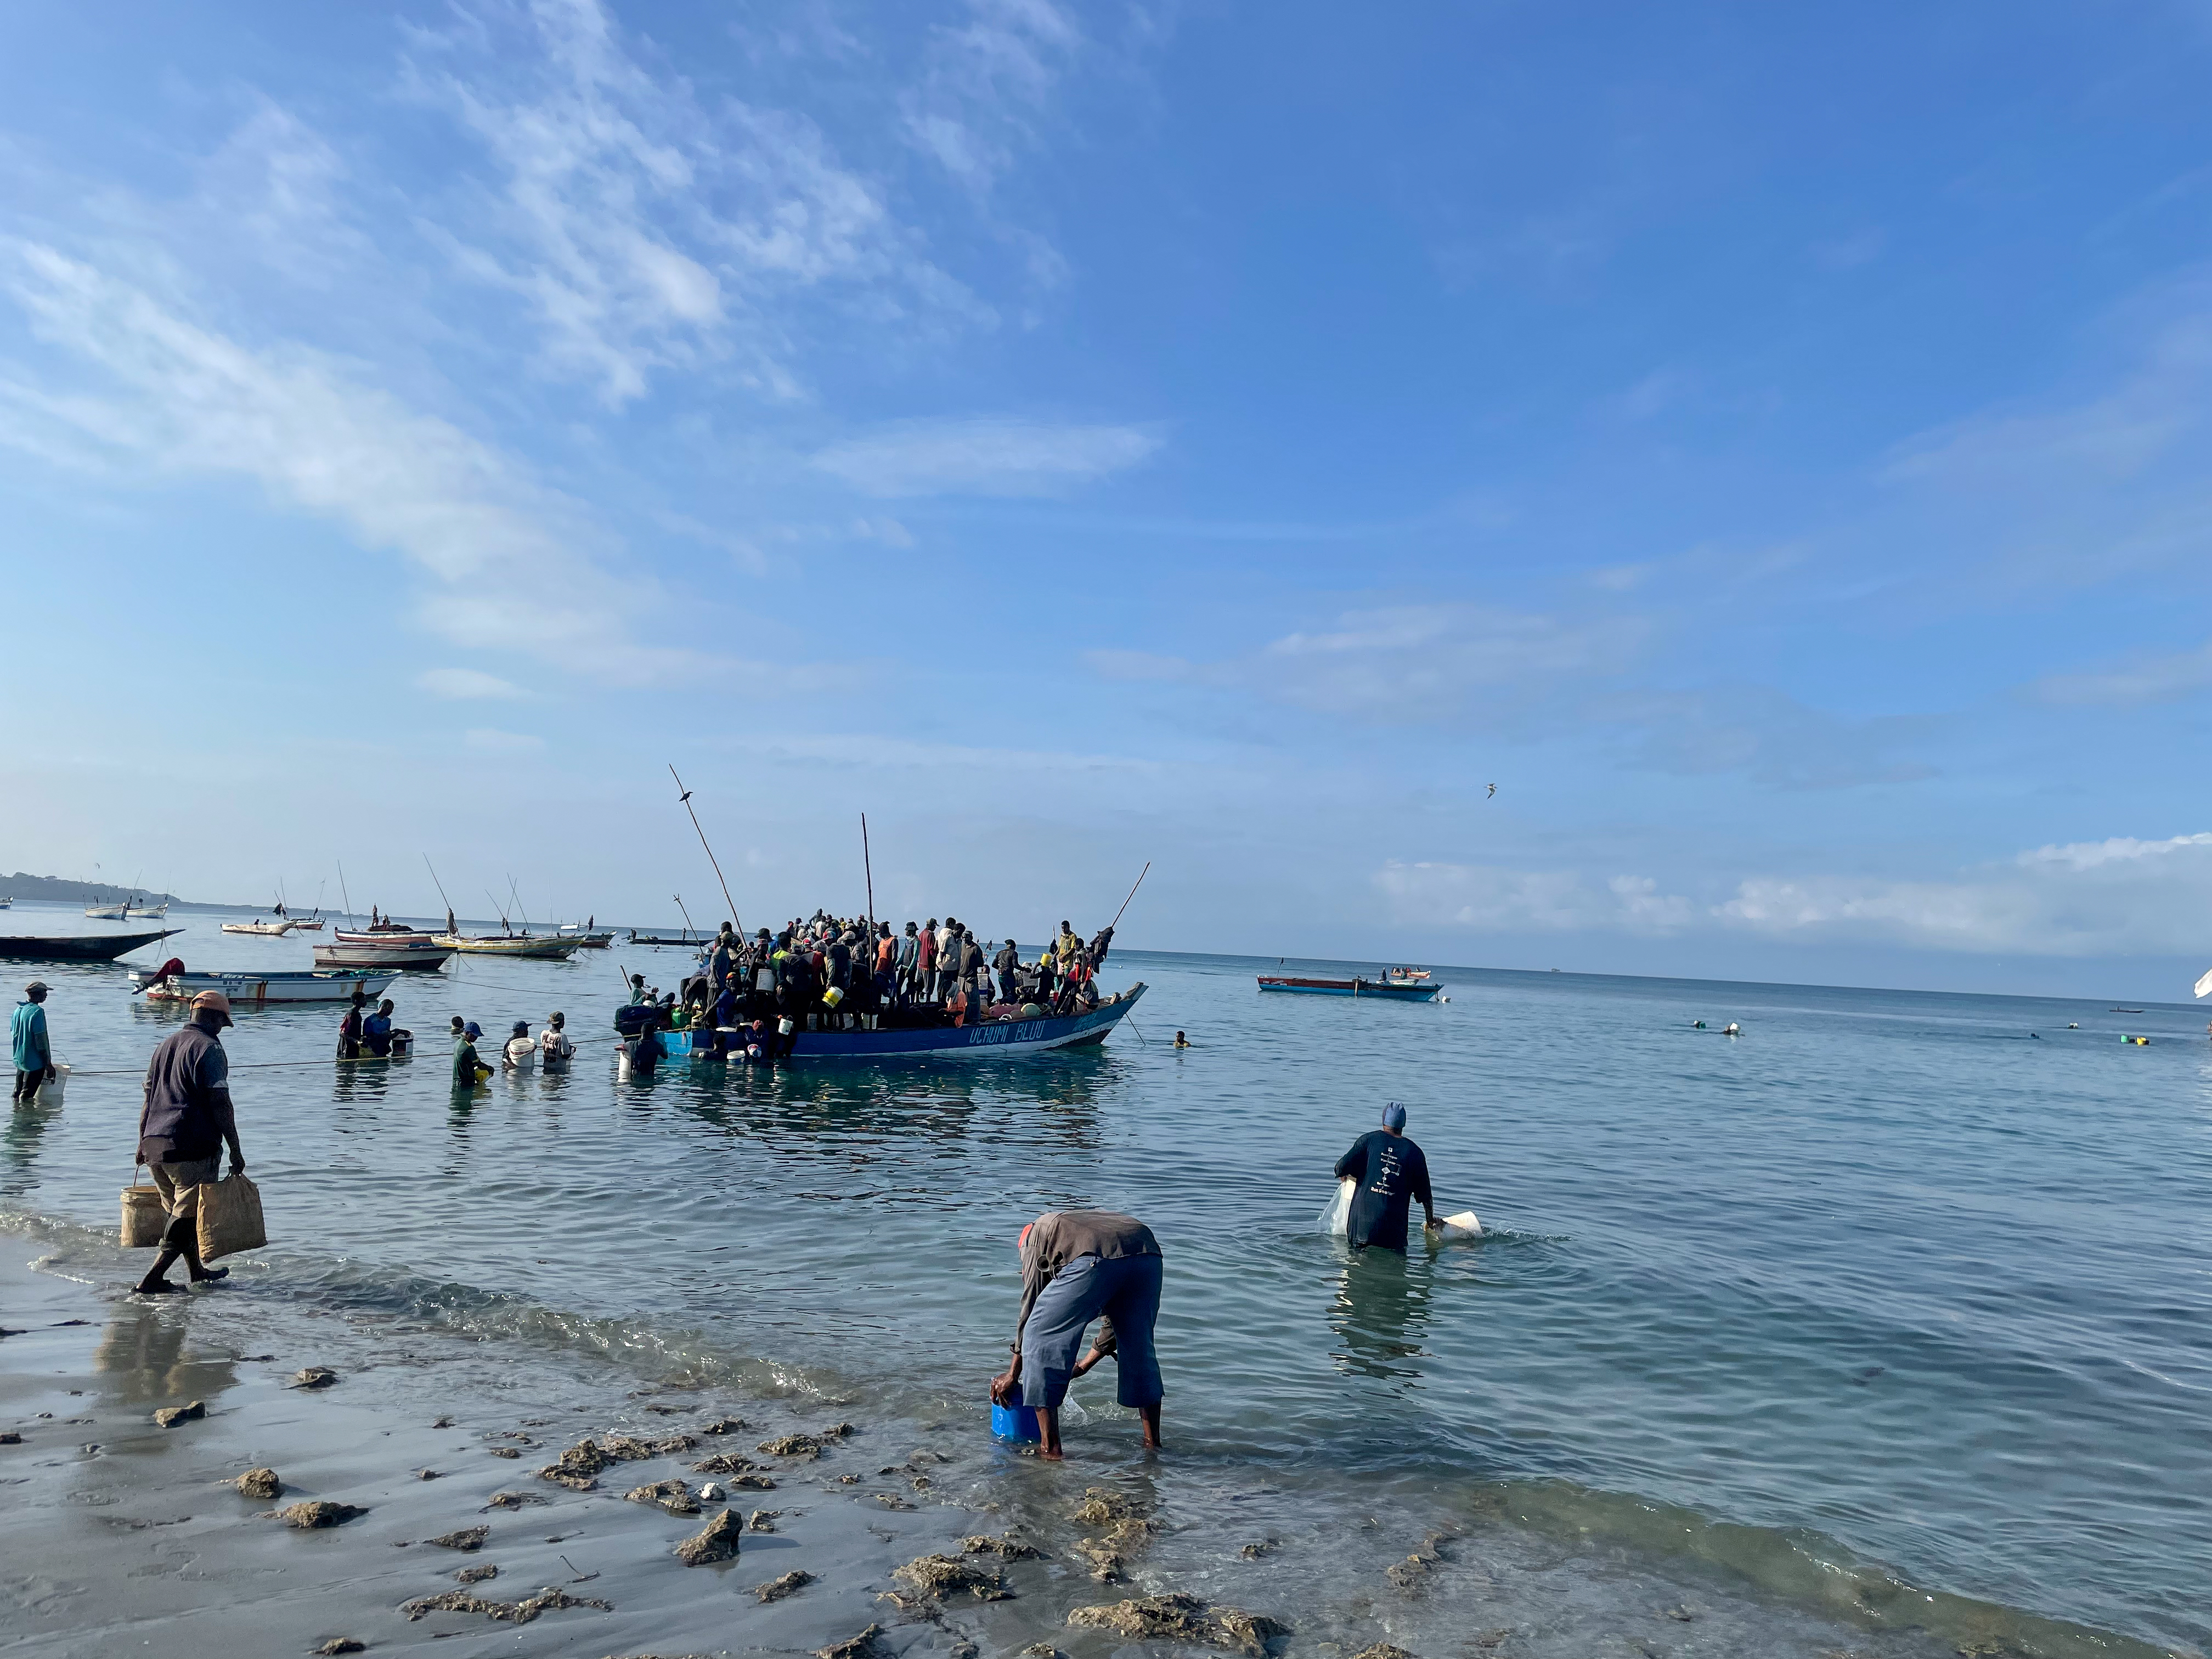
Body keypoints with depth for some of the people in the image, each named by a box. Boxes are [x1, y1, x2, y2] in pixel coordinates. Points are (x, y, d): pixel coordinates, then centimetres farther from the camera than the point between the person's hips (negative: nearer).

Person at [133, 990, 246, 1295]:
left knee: (179, 1212, 19)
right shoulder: (210, 1048, -9)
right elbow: (220, 1104, -15)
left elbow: (148, 1099, 19)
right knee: (190, 1215, 1)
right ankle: (153, 1279, -4)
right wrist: (235, 1150, -12)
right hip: (192, 1147, -8)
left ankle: (198, 1272, 32)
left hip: (154, 1144, 9)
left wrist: (143, 1143, 27)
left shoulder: (165, 1045, 15)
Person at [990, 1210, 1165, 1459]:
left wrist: (1013, 1375, 35)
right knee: (1138, 1349, 26)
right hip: (1148, 1254, 6)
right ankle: (1153, 1444, 32)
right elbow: (1118, 1315, 46)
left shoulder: (1036, 1235, 33)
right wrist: (1083, 1367, 57)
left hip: (1095, 1261, -6)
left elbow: (1030, 1306, 27)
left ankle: (1050, 1448, 13)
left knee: (1041, 1338, 12)